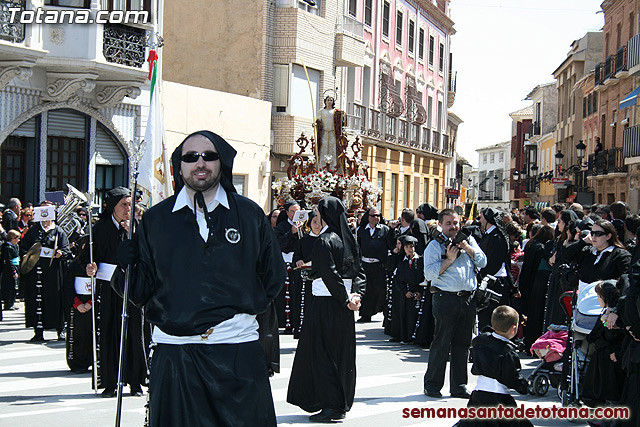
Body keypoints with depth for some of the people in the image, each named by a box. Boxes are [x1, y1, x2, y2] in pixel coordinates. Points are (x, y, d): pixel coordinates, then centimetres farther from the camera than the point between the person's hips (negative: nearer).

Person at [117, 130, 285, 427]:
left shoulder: (250, 214, 6)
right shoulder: (156, 219, 7)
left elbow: (273, 275, 16)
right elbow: (139, 292, 5)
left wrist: (246, 309, 6)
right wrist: (128, 265, -13)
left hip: (238, 351, 0)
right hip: (174, 352, 0)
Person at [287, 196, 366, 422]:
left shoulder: (324, 240, -14)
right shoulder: (349, 238, 9)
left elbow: (330, 274, -21)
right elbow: (359, 270, 6)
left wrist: (347, 299, -15)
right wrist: (355, 295, -4)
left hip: (325, 303, -8)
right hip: (343, 308, 8)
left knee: (320, 353, -1)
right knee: (343, 353, 11)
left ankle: (330, 404, -4)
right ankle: (342, 404, 17)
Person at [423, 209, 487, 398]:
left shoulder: (469, 240, 16)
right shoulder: (435, 245, 1)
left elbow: (483, 262, 8)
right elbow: (429, 273, -7)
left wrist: (467, 248, -3)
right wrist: (449, 260, -13)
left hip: (468, 299, 5)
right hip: (445, 299, -5)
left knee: (463, 344, 9)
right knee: (441, 343, -2)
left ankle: (459, 386, 18)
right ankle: (432, 385, 8)